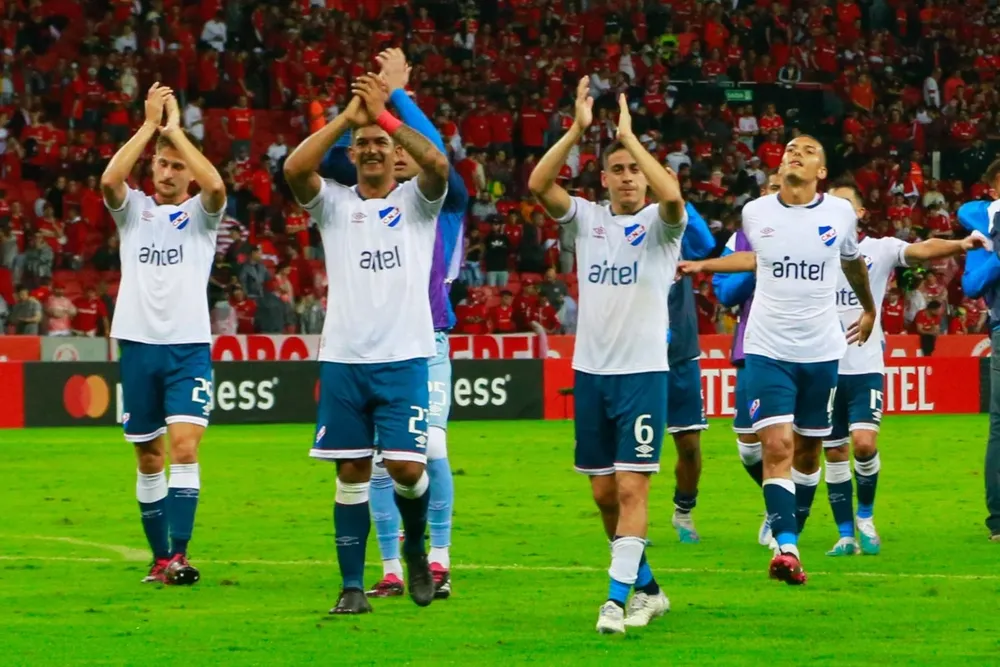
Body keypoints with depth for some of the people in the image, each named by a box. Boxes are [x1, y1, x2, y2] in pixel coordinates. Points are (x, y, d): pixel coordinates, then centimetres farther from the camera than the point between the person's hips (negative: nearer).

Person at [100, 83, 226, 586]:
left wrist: (175, 128, -10)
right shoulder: (133, 210, 10)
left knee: (184, 447, -16)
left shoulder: (200, 213, 6)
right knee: (148, 458, 7)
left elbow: (216, 185, -16)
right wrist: (150, 125, -10)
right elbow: (109, 179, -11)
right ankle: (160, 557, 14)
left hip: (189, 345, -2)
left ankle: (179, 556, -22)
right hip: (138, 343, 3)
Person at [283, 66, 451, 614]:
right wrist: (348, 116, -13)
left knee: (406, 467, -10)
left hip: (404, 359, -2)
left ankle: (415, 546, 19)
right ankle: (353, 585, 8)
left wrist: (385, 115, -18)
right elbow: (294, 168, -12)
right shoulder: (334, 204, 8)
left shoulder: (415, 200, 5)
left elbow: (438, 164, -17)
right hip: (343, 359, 2)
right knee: (351, 474, 2)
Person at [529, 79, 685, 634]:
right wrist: (578, 130, -16)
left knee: (631, 488, -12)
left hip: (643, 371, -4)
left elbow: (672, 193, -25)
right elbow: (538, 185, -8)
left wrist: (630, 136, -19)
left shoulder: (659, 224, -1)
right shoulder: (587, 219, 8)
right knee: (604, 493, 9)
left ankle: (617, 599, -14)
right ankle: (646, 588, 24)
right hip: (589, 371, 5)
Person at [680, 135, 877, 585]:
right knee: (777, 445, -14)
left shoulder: (840, 213, 0)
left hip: (821, 352, 1)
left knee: (807, 450, 9)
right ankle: (786, 549, -22)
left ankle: (790, 536, 25)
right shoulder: (755, 213, 0)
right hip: (768, 350, -1)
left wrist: (870, 311, 33)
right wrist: (702, 265, 24)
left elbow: (853, 262, 20)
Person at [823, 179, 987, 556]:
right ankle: (846, 535, 15)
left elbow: (922, 251, -17)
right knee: (834, 453, 5)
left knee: (864, 442, -18)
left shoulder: (879, 249, 0)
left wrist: (960, 245, -34)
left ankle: (865, 515, 6)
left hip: (865, 366, -2)